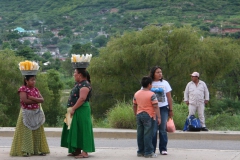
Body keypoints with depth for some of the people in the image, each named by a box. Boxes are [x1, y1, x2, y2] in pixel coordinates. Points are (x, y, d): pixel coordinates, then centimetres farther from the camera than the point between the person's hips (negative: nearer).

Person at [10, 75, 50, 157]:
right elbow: (25, 100, -19)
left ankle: (37, 150, 11)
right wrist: (37, 100, -11)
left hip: (36, 113, 6)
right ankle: (25, 151, -4)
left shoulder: (35, 89, 12)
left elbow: (42, 99, 2)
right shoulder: (23, 89, -7)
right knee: (26, 132, -6)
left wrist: (32, 98, -15)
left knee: (37, 132, 5)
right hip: (26, 113, -6)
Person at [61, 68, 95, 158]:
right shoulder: (78, 84, 17)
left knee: (81, 130, -10)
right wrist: (72, 109, 14)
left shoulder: (84, 85, -14)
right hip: (76, 112, 10)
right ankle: (77, 151, 19)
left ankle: (85, 152, -9)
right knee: (76, 131, 13)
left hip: (81, 111, -10)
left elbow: (82, 98, -25)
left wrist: (73, 108, -24)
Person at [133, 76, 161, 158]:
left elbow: (134, 106, 14)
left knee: (140, 134, 10)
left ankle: (140, 151, 16)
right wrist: (159, 117, -13)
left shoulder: (136, 94, 8)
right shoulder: (152, 94, -12)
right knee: (148, 134, -4)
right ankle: (148, 152, -2)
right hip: (149, 116, -6)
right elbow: (155, 107, -15)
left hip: (139, 115, 6)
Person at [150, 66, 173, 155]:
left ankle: (163, 149, 9)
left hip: (163, 108, 2)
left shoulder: (165, 83, 9)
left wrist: (171, 110, 7)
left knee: (163, 129, 2)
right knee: (153, 129, -3)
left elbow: (169, 97, 10)